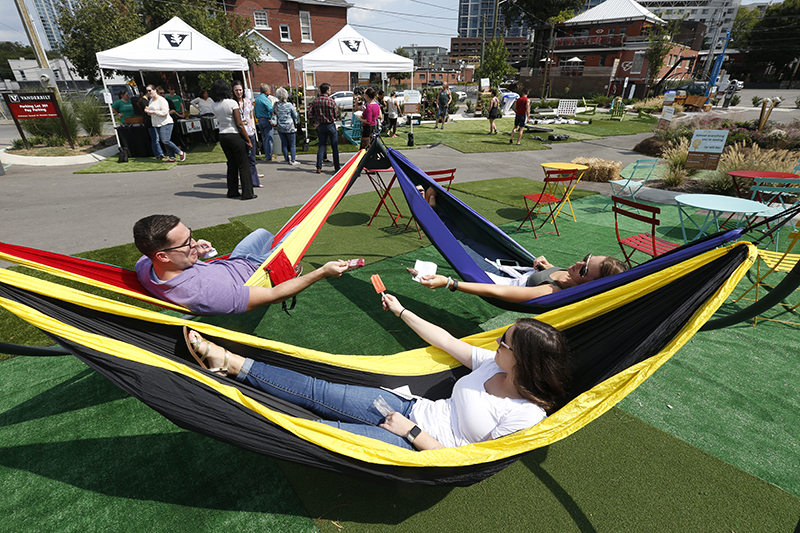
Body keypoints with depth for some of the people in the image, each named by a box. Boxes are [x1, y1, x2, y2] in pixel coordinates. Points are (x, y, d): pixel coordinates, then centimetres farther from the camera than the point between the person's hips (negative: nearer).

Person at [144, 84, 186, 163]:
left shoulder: (161, 100, -10)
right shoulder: (151, 100, 15)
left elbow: (165, 112, -18)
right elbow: (151, 113, 24)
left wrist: (153, 112, -19)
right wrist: (148, 111, 2)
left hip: (165, 123, -9)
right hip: (157, 124, 9)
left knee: (165, 141, -17)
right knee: (164, 142, 5)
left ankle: (181, 153, -4)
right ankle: (172, 158, 8)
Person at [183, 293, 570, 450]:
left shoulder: (526, 416, -19)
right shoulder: (495, 364, 0)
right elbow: (447, 342, 7)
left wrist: (412, 432, -18)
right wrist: (401, 311, 12)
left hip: (419, 449, -5)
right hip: (409, 409, 5)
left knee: (322, 428, -13)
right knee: (319, 393, -6)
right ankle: (228, 363, 1)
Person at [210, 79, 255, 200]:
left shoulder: (214, 106, 6)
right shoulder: (232, 103, -12)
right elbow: (239, 124, -14)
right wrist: (248, 140, -9)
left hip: (222, 136, 7)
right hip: (235, 136, -7)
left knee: (232, 164, 16)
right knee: (243, 165, 0)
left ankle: (232, 191, 21)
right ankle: (247, 193, 1)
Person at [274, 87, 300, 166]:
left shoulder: (275, 105, -2)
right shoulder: (289, 105, -12)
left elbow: (273, 115, 9)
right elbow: (295, 115, -4)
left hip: (280, 127, 4)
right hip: (289, 127, -4)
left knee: (284, 143, 11)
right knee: (292, 144, 5)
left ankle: (287, 159, 16)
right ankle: (293, 160, 5)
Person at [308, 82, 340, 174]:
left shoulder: (315, 101, 0)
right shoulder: (331, 101, -12)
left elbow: (310, 114, -1)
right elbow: (336, 113, -4)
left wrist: (314, 123, 8)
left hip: (320, 125, 4)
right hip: (331, 125, -4)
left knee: (321, 146, 10)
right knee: (334, 147, 5)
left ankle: (319, 167, 6)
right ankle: (337, 167, 9)